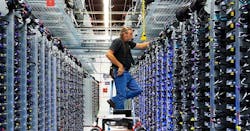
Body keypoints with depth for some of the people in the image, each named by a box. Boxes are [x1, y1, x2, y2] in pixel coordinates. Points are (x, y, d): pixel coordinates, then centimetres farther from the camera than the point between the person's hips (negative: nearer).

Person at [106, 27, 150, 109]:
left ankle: (114, 101, 14)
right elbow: (109, 54, -21)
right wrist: (120, 65, -19)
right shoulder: (118, 41, -10)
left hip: (126, 72, 9)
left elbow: (140, 46, 26)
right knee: (121, 95, -7)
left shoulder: (128, 43, 16)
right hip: (120, 72, -9)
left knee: (137, 90, 10)